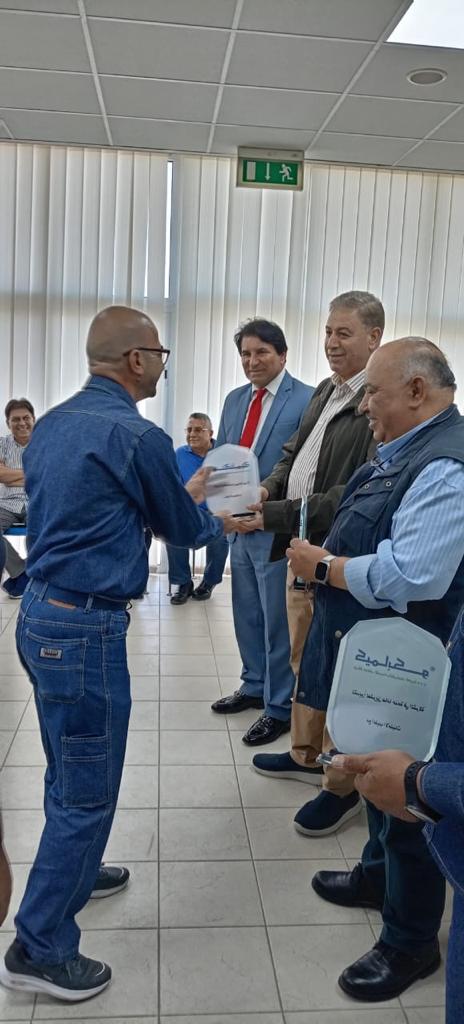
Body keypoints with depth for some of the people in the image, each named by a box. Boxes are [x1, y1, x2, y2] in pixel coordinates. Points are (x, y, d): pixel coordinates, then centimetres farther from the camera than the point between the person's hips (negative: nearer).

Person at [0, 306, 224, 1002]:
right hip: (85, 626, -9)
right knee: (87, 790, 4)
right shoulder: (136, 437, -16)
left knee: (70, 770, 25)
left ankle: (72, 871, 45)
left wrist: (181, 499, 22)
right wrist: (217, 520, 21)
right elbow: (183, 529, -3)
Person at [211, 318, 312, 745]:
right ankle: (255, 686, 38)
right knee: (247, 614, 20)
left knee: (277, 621, 4)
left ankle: (281, 707, 19)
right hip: (239, 525, 7)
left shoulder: (306, 400, -12)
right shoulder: (235, 399, 11)